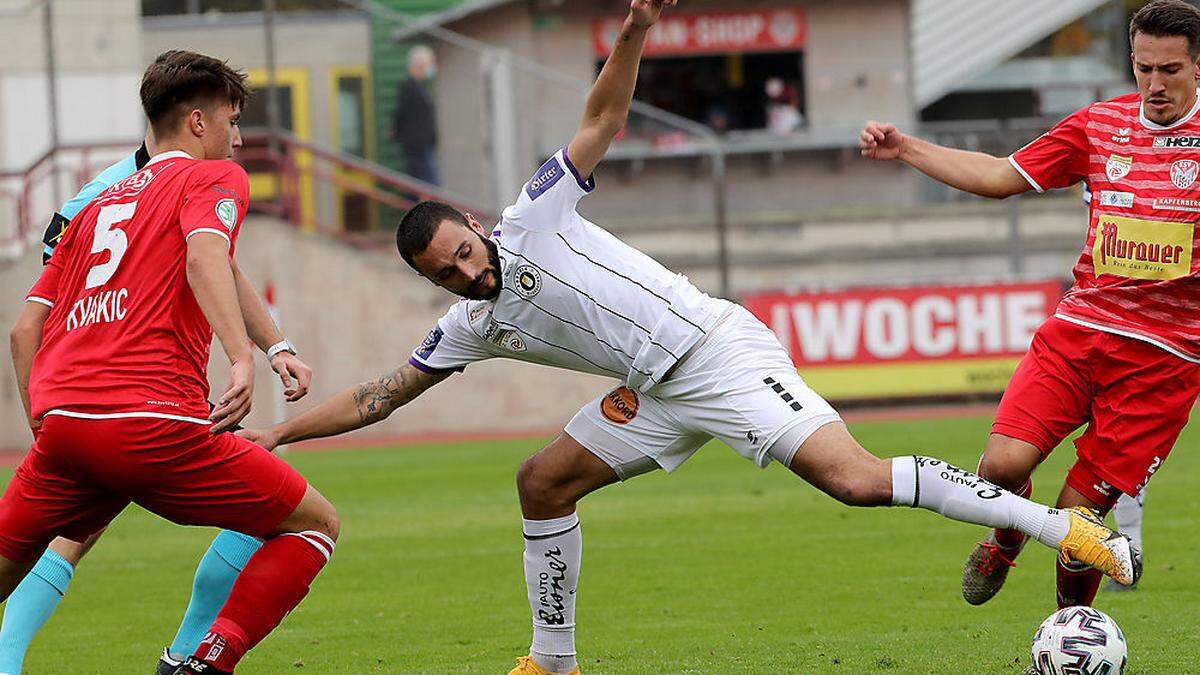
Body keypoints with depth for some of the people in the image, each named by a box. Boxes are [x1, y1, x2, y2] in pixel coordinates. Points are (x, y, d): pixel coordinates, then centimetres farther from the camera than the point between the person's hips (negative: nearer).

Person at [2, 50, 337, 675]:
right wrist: (243, 358, -26)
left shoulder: (97, 204, 27)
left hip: (60, 418, 6)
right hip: (154, 423, -6)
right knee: (315, 524, 8)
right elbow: (206, 254, -14)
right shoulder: (214, 177, 10)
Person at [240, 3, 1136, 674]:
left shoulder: (535, 221, -5)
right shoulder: (470, 328, 11)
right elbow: (380, 396, 19)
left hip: (719, 349, -8)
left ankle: (1062, 526, -26)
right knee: (543, 483, 7)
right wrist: (280, 431, 15)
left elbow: (601, 123, -9)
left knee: (856, 479, -22)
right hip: (658, 393, 8)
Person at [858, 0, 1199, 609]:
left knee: (1076, 519, -6)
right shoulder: (1100, 125, 8)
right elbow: (1001, 177, 15)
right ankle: (1005, 542, 17)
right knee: (1003, 463, -17)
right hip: (1078, 330, 3)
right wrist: (903, 148, 9)